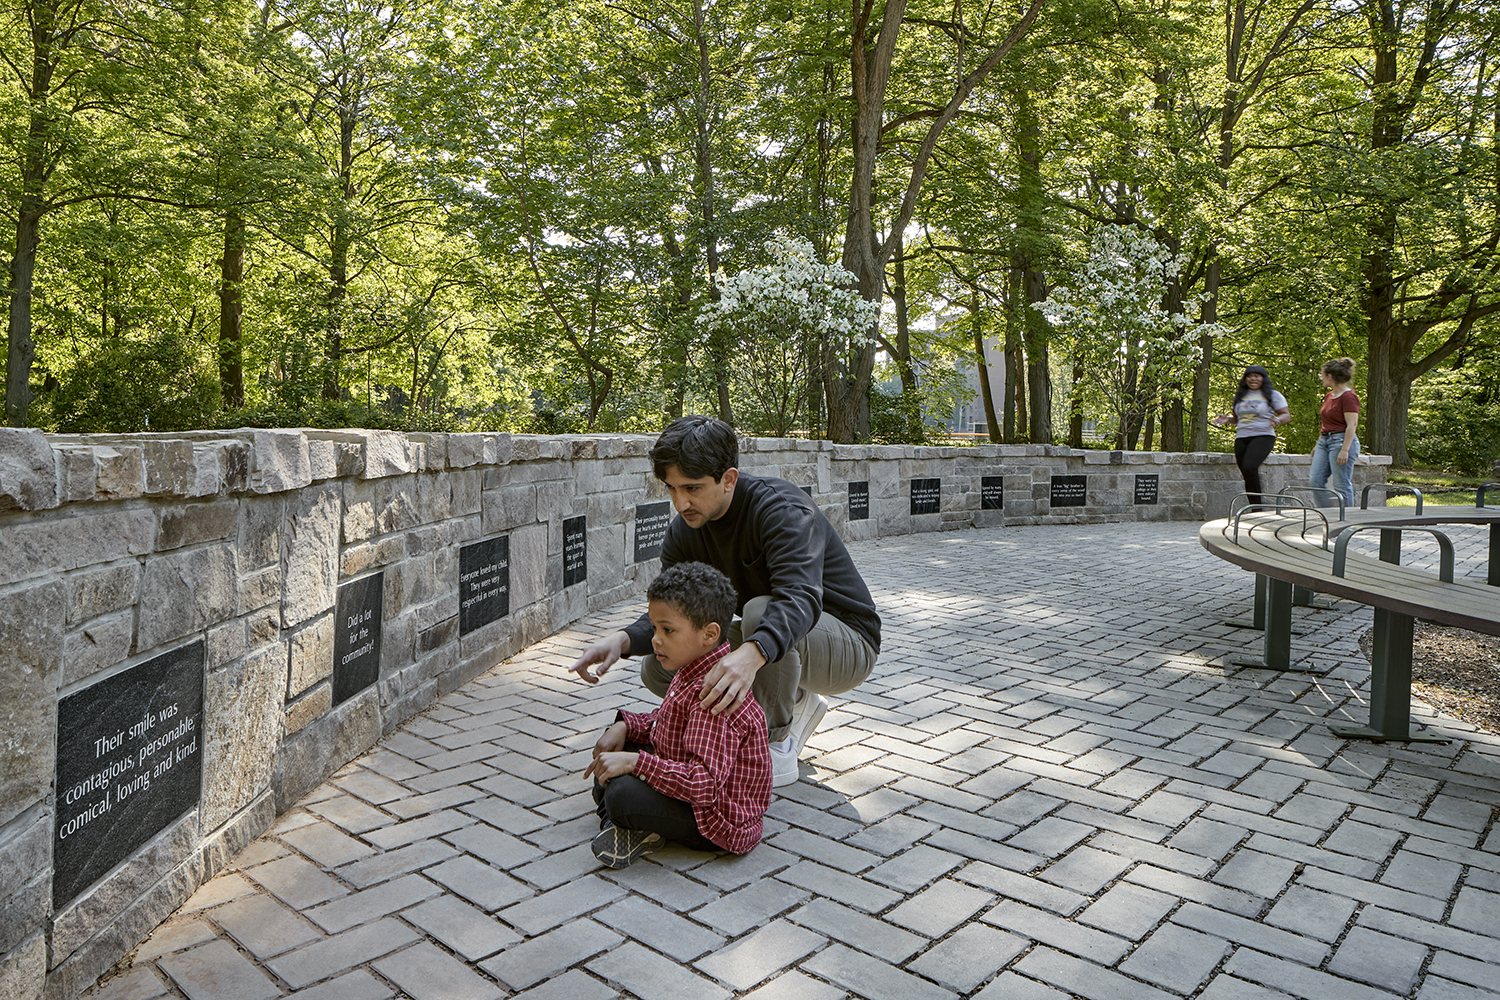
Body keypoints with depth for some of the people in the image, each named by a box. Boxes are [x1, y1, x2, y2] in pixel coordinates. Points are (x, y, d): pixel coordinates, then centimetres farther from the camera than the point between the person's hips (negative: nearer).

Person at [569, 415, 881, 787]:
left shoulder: (783, 509, -27)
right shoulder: (685, 529, -6)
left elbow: (801, 597, -44)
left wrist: (751, 654, -63)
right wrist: (622, 639, -29)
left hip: (848, 644, -7)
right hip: (765, 649, 7)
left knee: (761, 611, -37)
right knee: (658, 668, -8)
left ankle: (777, 745, -14)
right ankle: (793, 705, 6)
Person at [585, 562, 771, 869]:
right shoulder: (692, 672, 2)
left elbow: (705, 784, -37)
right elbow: (665, 721, 19)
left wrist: (633, 762, -35)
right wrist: (625, 726, 0)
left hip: (719, 824, -11)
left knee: (623, 794, -32)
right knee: (613, 751, 16)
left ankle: (643, 831, -1)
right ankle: (618, 822, 0)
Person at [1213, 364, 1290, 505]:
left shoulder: (1272, 395, 5)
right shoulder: (1240, 396, 18)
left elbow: (1286, 415, 4)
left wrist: (1277, 420, -18)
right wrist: (1227, 419, 4)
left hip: (1263, 436, -5)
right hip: (1242, 438, 5)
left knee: (1249, 467, -27)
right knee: (1247, 476, 2)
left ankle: (1258, 503, -18)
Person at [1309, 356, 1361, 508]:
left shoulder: (1349, 397, -13)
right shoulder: (1329, 396, 15)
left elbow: (1352, 425, -18)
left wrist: (1344, 450, -23)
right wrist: (1318, 444, 23)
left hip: (1341, 440, -9)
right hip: (1325, 441, 9)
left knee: (1341, 485, -4)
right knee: (1315, 481, 4)